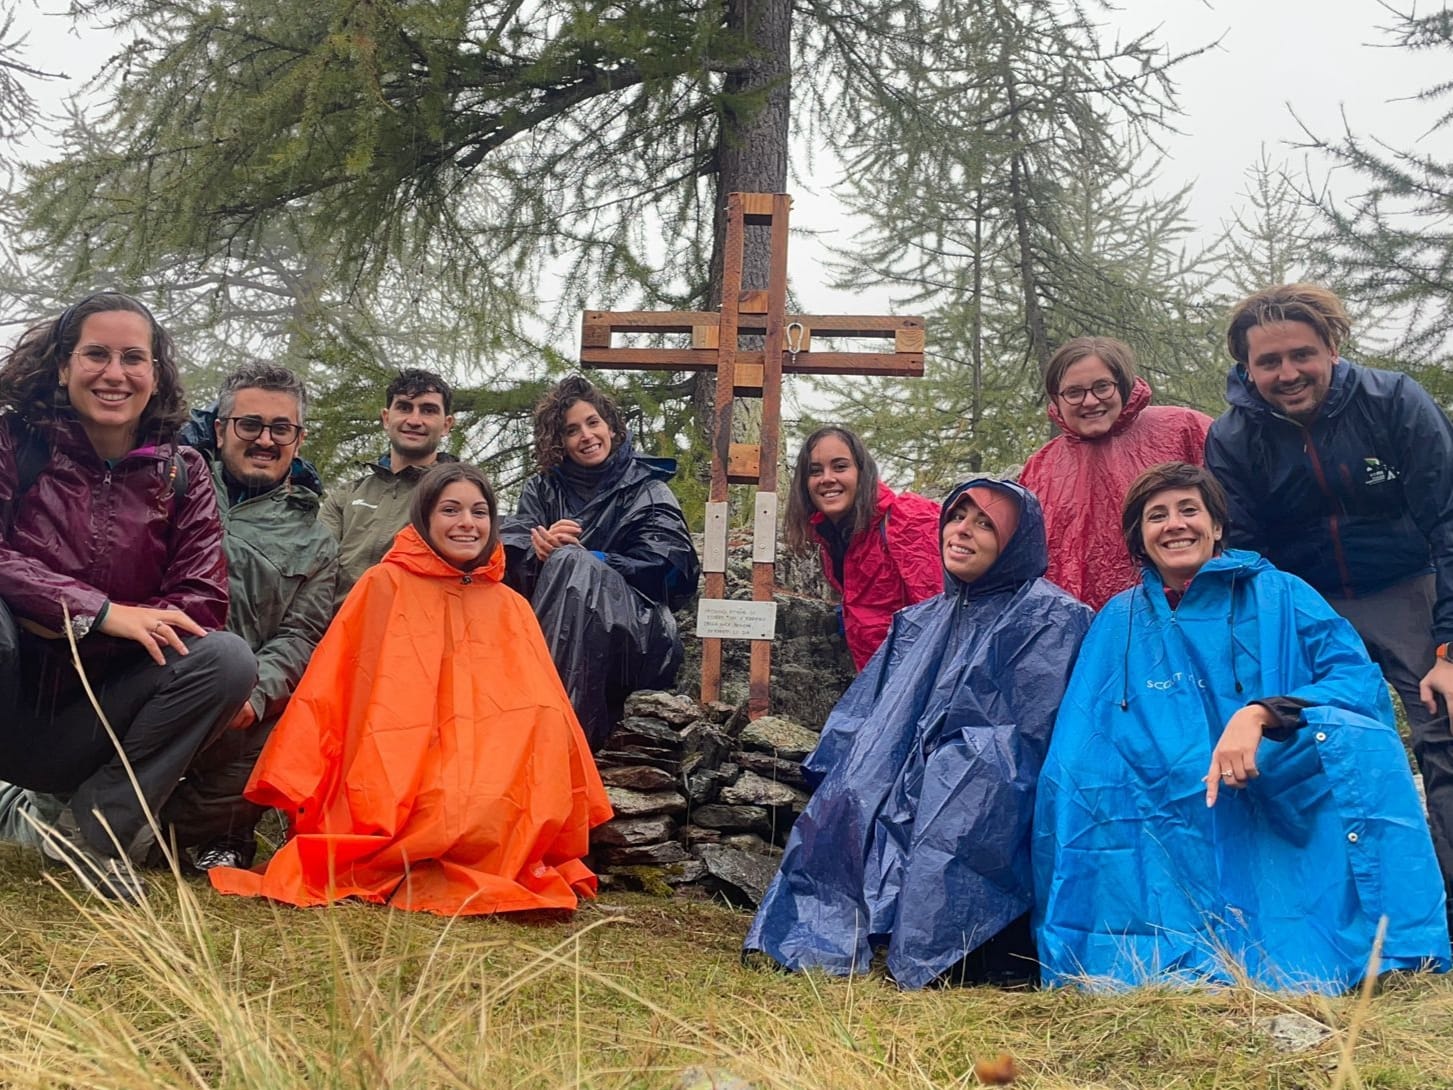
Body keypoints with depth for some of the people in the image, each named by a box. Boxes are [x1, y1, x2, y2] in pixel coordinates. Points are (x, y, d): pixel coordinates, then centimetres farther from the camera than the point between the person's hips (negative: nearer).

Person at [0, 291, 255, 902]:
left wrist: (66, 625, -18)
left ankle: (83, 826, -12)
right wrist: (98, 611, -27)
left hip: (91, 724, 2)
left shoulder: (181, 477, 2)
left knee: (227, 660, -22)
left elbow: (203, 603, -7)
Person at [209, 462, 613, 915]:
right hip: (392, 789, -4)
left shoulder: (511, 609, 16)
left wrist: (572, 820, 5)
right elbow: (330, 693, 2)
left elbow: (547, 716, 15)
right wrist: (298, 789, -7)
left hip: (491, 786, 4)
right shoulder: (385, 586, 5)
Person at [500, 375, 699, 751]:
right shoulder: (543, 488, 16)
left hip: (632, 640, -3)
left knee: (571, 564, -29)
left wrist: (579, 559, -16)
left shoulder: (647, 491, 7)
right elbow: (509, 544, 0)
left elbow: (665, 568, -8)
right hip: (554, 632, 3)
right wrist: (541, 549, -24)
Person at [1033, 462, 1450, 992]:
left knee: (1352, 737, -29)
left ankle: (1396, 949, -25)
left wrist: (1261, 713, -25)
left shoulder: (1278, 596, 8)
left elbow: (1359, 679, -8)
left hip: (1291, 807, -2)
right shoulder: (1120, 621, 13)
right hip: (1183, 837, 2)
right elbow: (1073, 761, 7)